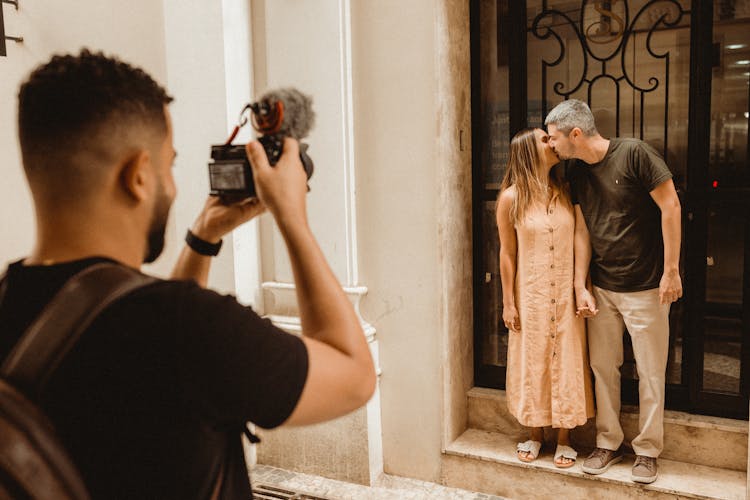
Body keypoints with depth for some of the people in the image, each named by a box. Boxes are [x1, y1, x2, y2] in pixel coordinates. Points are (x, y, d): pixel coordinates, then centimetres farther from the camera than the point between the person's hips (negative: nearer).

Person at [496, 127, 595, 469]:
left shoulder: (566, 192, 2)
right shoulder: (512, 198, -7)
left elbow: (581, 240, 3)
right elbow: (507, 253, -4)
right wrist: (508, 303, -4)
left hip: (566, 296, 2)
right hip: (530, 296, -2)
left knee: (566, 362, 8)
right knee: (532, 362, 10)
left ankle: (564, 438, 24)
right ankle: (536, 434, 29)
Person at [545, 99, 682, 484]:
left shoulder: (634, 154, -14)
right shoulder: (576, 174, 4)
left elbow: (670, 207, -13)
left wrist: (671, 270, -12)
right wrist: (580, 287, 0)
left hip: (645, 288, -5)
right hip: (601, 289, 6)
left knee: (650, 373, 7)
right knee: (603, 368, 12)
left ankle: (647, 451, 23)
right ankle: (608, 444, 27)